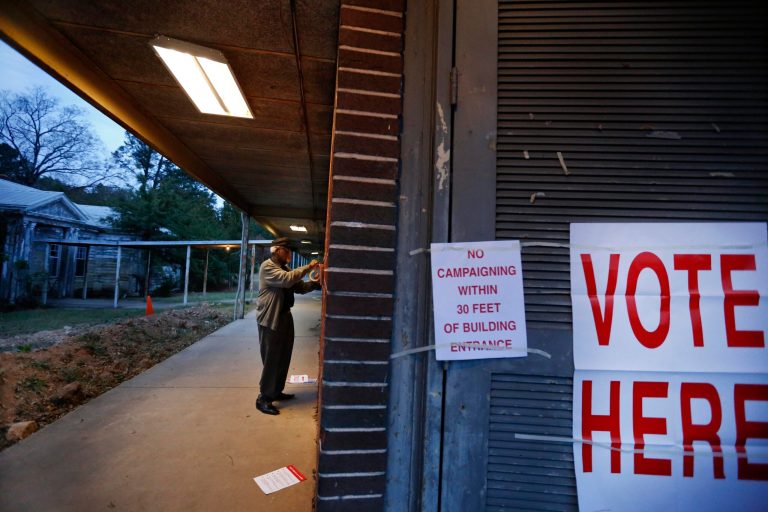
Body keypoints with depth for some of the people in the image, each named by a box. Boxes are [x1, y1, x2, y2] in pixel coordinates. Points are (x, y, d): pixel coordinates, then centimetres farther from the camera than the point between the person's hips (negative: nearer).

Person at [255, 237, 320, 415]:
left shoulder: (284, 268, 16)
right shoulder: (267, 266, -12)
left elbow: (300, 287, 15)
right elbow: (287, 279, -28)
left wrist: (316, 283, -2)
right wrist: (307, 267, -21)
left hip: (285, 317, 9)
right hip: (270, 319, -9)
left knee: (283, 358, 15)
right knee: (271, 360, -4)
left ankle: (276, 391, 29)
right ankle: (263, 399, 6)